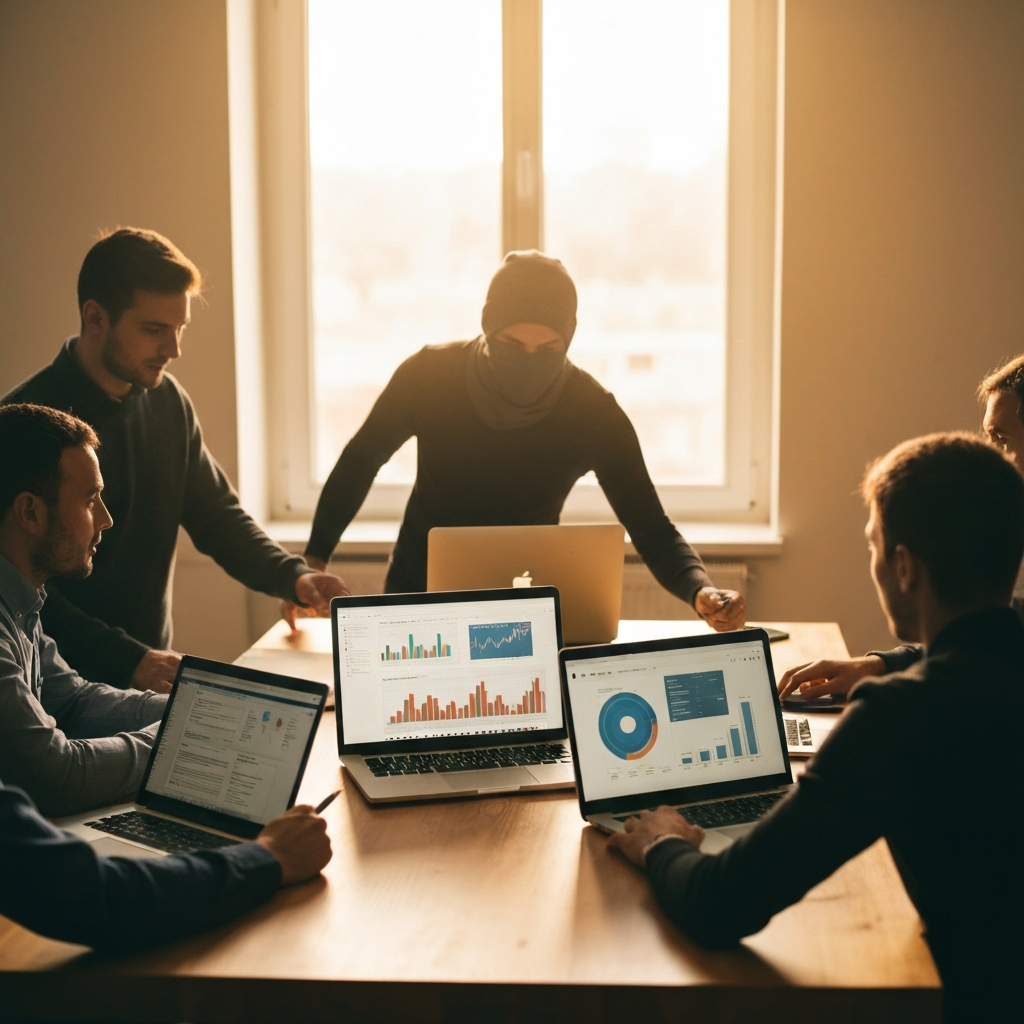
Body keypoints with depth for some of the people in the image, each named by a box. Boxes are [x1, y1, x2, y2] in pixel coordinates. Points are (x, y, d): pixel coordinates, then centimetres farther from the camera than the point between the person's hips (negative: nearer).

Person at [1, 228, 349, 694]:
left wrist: (293, 577, -1)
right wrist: (126, 660, -25)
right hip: (72, 683, -6)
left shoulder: (168, 401, 6)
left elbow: (216, 514, 15)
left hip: (154, 668, 6)